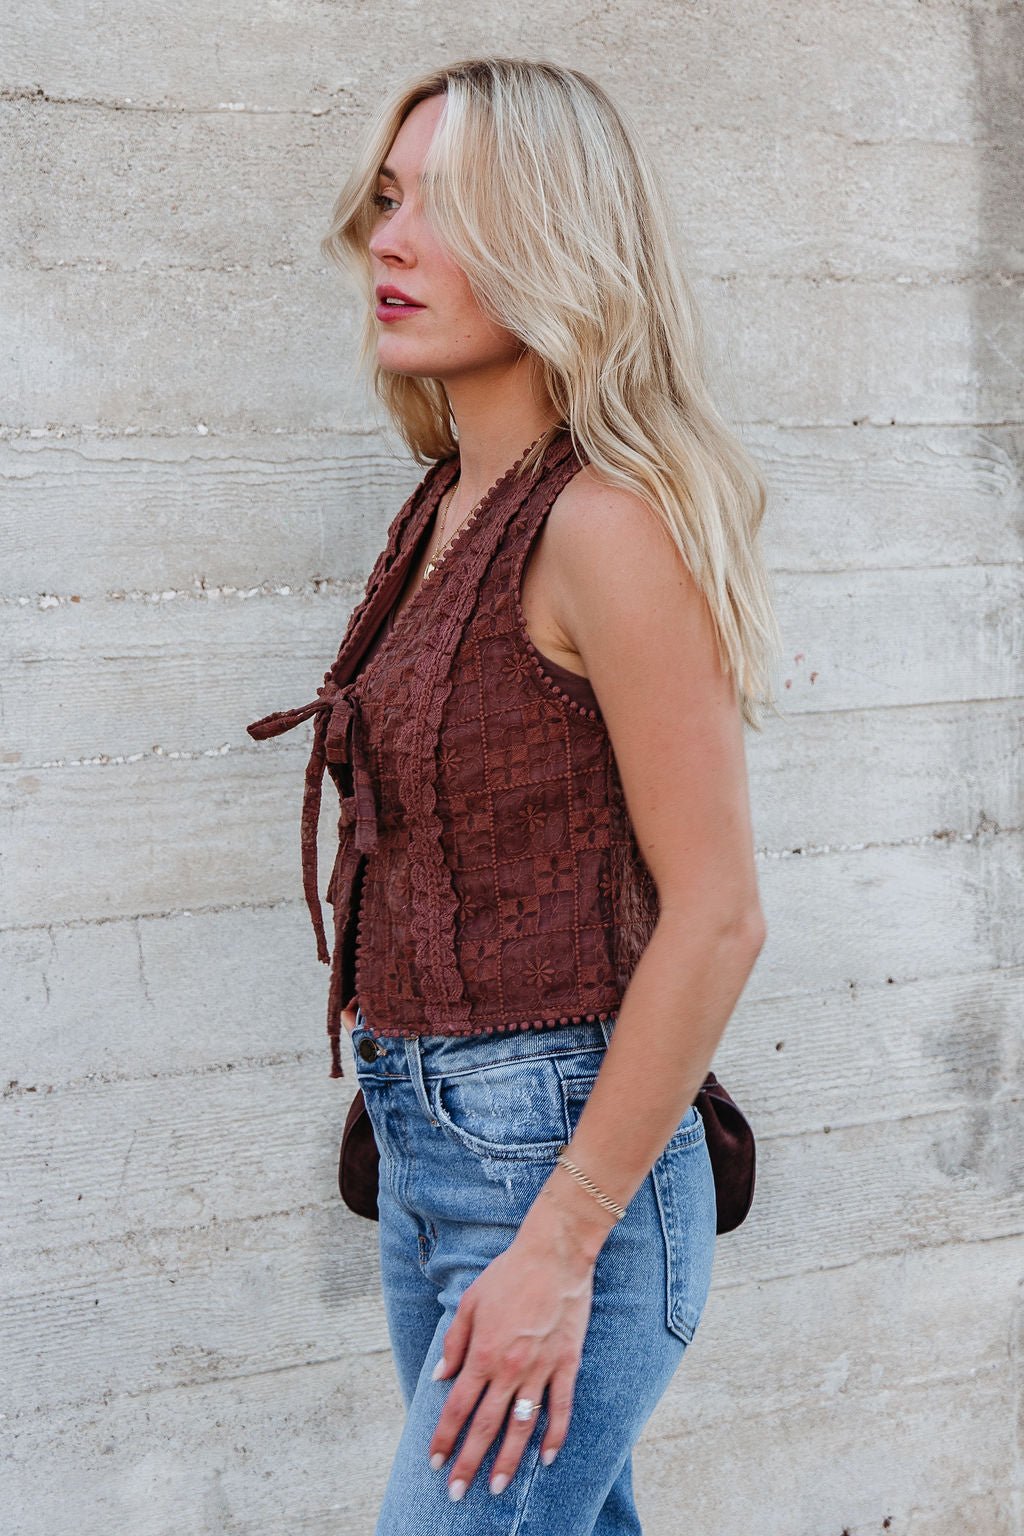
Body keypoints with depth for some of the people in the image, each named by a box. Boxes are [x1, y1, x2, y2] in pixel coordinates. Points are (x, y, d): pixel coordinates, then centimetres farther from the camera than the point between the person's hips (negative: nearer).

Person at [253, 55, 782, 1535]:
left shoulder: (608, 520, -17)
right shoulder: (455, 509, 8)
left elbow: (717, 917, -19)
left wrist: (560, 1245, -18)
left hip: (562, 1156, -8)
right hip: (427, 1143, 8)